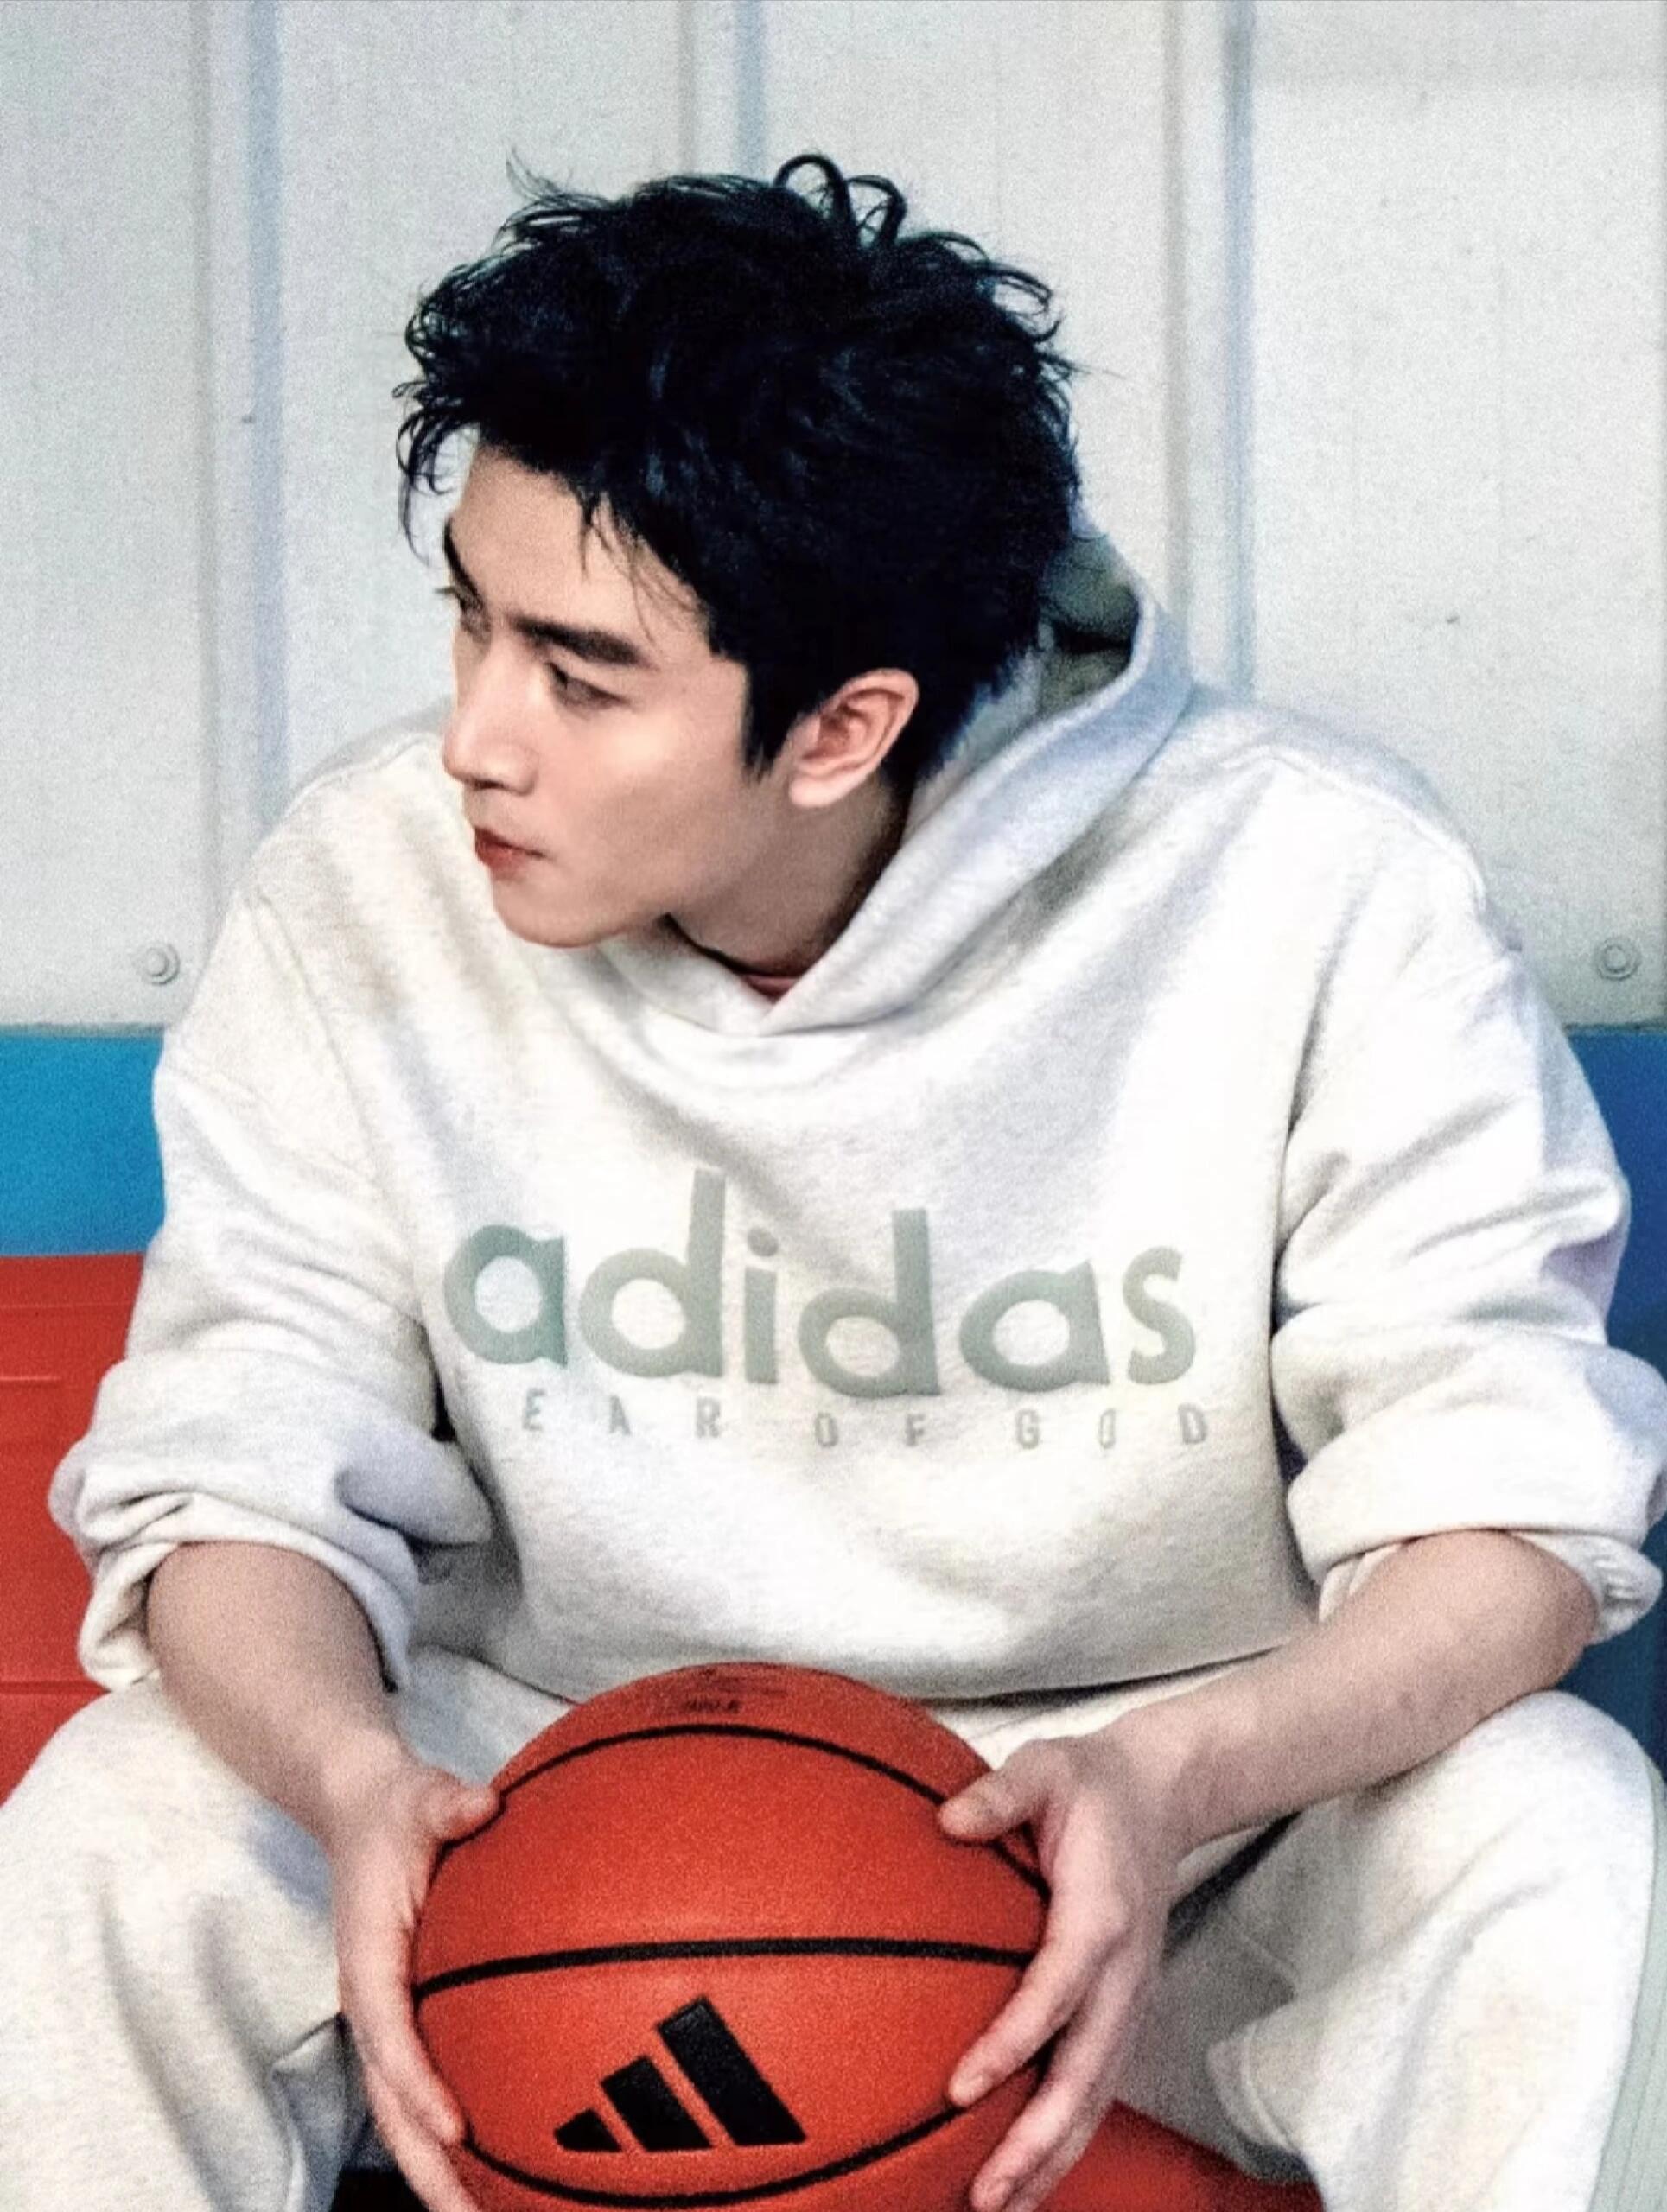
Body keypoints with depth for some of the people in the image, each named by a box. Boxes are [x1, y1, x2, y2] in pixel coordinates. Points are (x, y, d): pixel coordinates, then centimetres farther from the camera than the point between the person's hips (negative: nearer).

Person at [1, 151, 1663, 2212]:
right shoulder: (364, 888, -12)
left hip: (1189, 1804, -1)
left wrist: (1177, 1776, -38)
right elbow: (237, 1474, -10)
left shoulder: (1317, 889, -19)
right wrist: (355, 1773, -33)